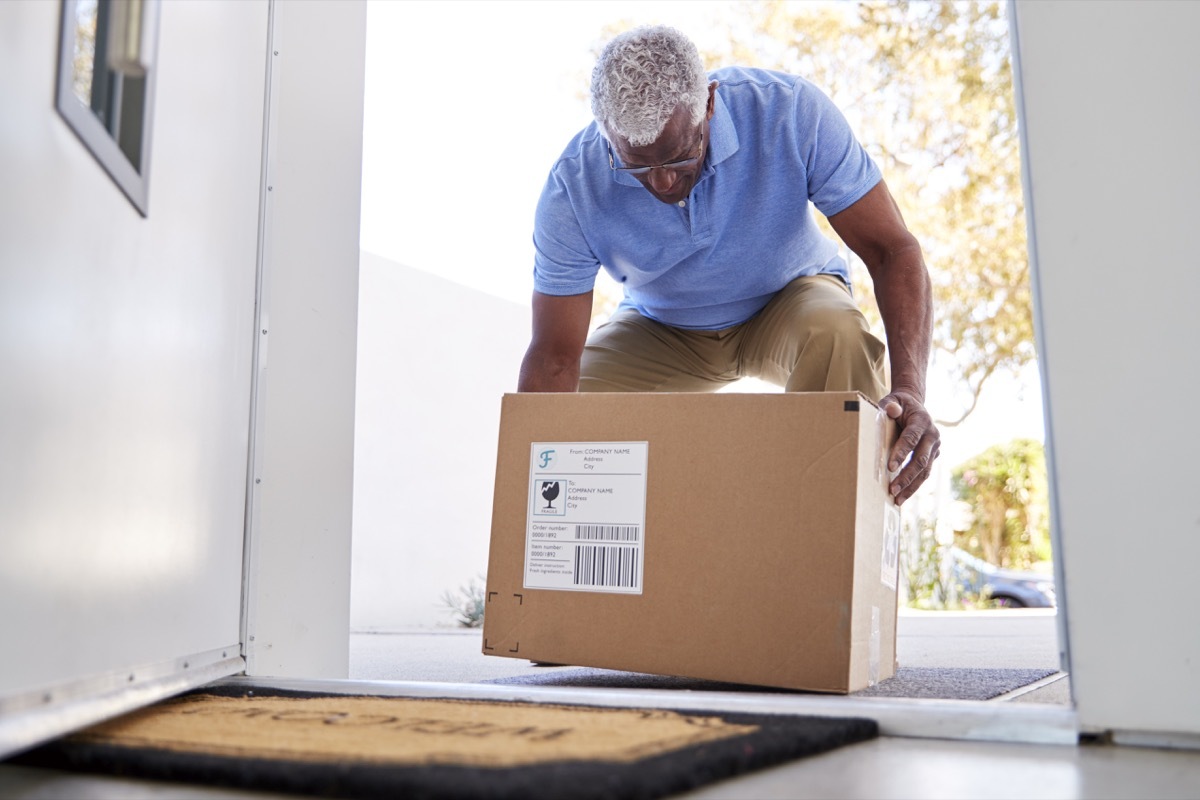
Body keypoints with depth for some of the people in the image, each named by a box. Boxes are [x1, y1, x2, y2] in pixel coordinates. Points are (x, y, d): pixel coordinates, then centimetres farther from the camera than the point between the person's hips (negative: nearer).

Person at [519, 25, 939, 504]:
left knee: (838, 332, -36)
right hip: (662, 331, 1)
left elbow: (891, 249, -29)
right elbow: (554, 357, -25)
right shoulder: (572, 189, -28)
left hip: (788, 303, -1)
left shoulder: (792, 112, -31)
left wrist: (909, 388, -45)